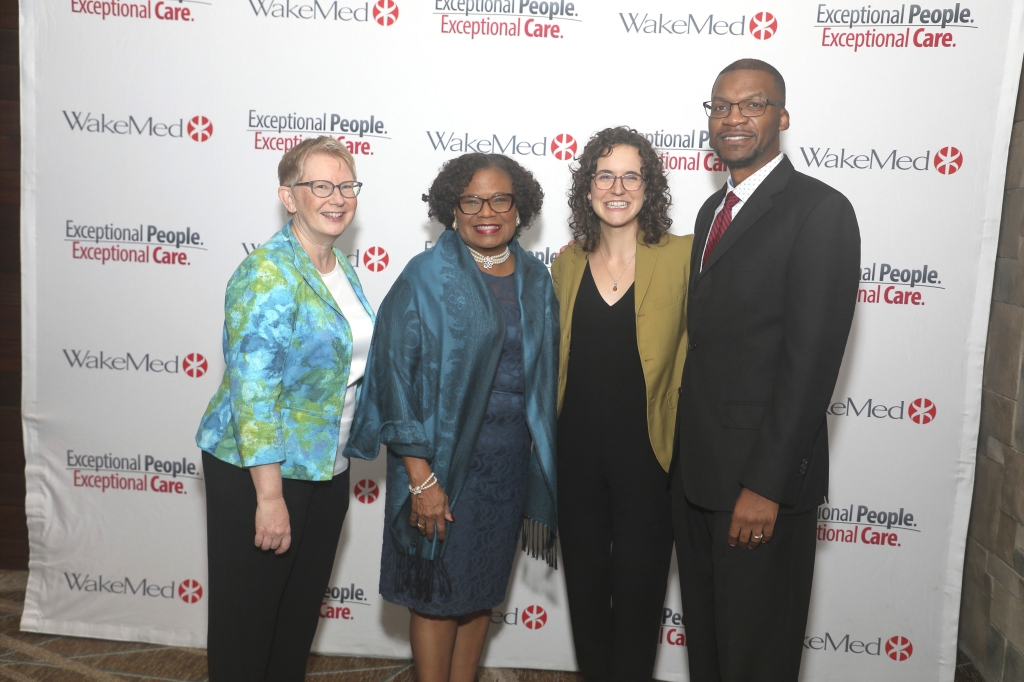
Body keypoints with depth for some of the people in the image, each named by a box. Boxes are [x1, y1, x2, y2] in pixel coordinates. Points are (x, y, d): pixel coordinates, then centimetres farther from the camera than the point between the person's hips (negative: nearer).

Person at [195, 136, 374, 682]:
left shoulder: (343, 269, 7)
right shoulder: (268, 274, -19)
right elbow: (252, 391, -23)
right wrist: (269, 497, -23)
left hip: (327, 468, 8)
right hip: (257, 472, -8)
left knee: (302, 612, 20)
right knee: (247, 617, 8)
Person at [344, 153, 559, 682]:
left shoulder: (535, 279, 5)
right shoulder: (426, 277, -10)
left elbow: (543, 373, 9)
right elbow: (397, 377, -13)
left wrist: (540, 455, 6)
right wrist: (421, 478, -16)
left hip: (511, 460, 5)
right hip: (444, 458, -5)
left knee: (483, 588, 17)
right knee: (437, 594, 8)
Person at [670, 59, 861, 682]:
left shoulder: (820, 210, -13)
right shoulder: (713, 210, 13)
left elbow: (811, 358, -19)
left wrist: (766, 484, -20)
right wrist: (684, 453, 11)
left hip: (762, 475, -7)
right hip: (696, 467, 7)